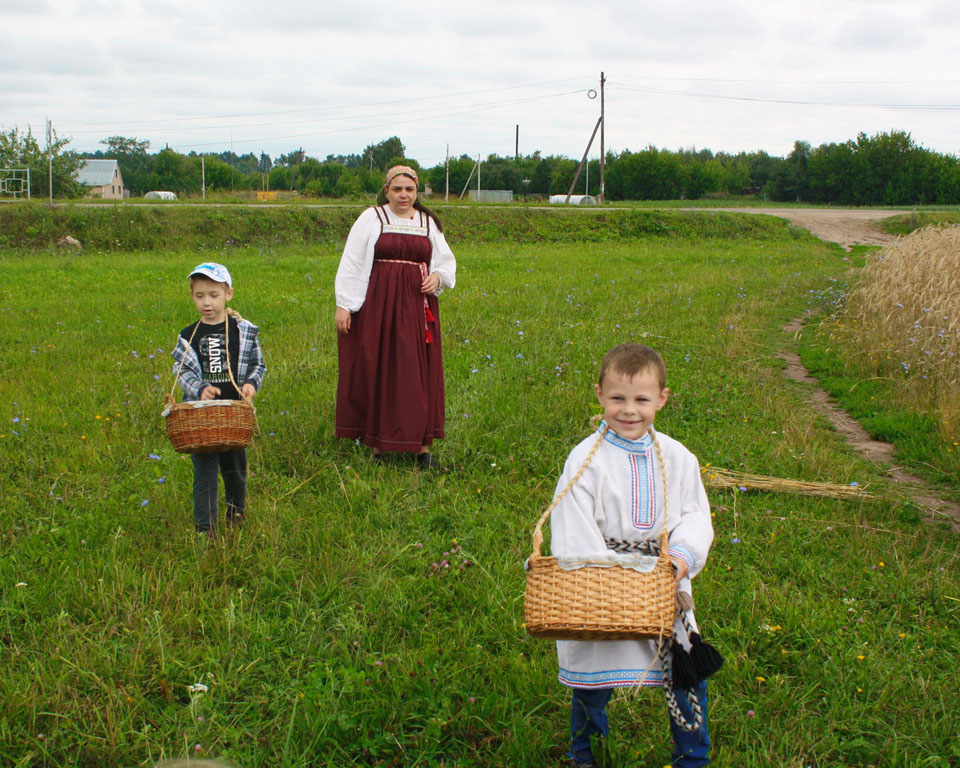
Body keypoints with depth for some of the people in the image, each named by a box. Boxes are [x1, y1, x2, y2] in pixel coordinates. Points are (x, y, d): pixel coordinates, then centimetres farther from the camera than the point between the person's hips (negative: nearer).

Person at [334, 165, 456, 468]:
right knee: (377, 373, 0)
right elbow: (351, 263, 1)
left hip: (417, 308, 3)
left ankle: (422, 446, 5)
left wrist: (438, 277, -2)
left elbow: (447, 261, 20)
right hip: (377, 305, -3)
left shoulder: (429, 223, 13)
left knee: (419, 374, 1)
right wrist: (343, 304, -6)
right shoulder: (371, 219, 3)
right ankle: (377, 446, 7)